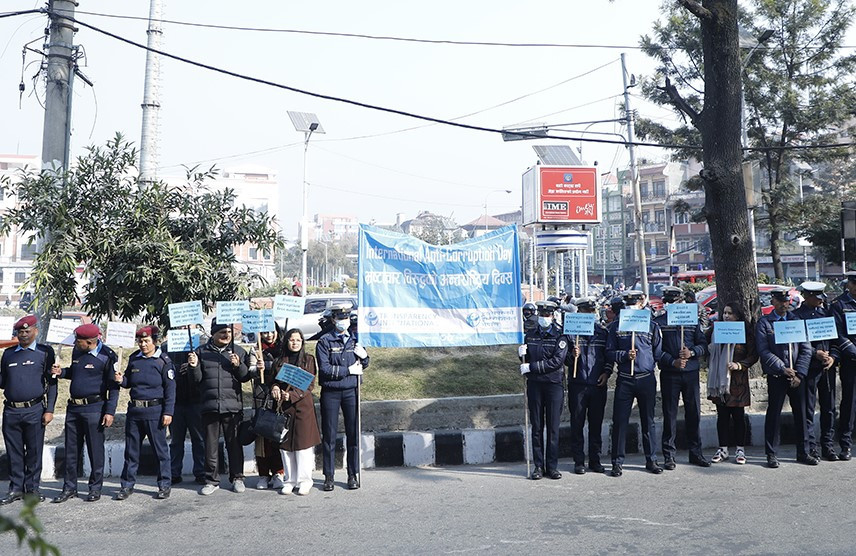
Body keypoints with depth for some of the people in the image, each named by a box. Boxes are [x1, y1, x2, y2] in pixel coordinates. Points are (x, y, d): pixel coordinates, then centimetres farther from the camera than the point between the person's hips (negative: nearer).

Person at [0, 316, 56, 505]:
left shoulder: (45, 352, 3)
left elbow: (52, 383, 0)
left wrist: (49, 410, -6)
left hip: (34, 410, -3)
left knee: (34, 451, 3)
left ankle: (32, 488, 13)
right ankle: (16, 488, 18)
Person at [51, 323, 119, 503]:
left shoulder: (106, 356, -12)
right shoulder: (76, 351, 7)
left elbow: (113, 386, -10)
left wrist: (110, 412, -14)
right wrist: (61, 372, 2)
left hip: (94, 408, -6)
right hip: (73, 407, 6)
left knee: (95, 450, 2)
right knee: (71, 450, 11)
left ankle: (95, 488, 13)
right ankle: (69, 488, 22)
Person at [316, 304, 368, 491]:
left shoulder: (355, 339, 10)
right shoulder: (324, 341, -3)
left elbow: (363, 365, 19)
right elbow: (325, 369, -12)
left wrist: (364, 356, -3)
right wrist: (348, 370, -11)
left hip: (351, 391, 3)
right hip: (330, 392, -3)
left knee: (353, 433, 5)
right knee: (329, 435, 4)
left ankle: (353, 475, 16)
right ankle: (328, 476, 14)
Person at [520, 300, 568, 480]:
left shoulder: (560, 336, -2)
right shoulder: (530, 335, 11)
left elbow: (557, 361, -13)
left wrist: (531, 367, -15)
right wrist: (522, 355, -4)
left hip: (554, 384, -3)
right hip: (534, 384, 3)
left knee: (553, 427, 2)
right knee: (536, 427, 5)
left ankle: (552, 466, 11)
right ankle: (538, 466, 12)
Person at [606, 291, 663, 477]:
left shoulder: (652, 326, 6)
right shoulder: (615, 327, 4)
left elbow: (658, 353, 10)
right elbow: (609, 353, 2)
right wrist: (625, 355, -13)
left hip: (647, 379, 1)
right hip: (624, 380, -1)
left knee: (648, 421, 10)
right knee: (620, 421, 0)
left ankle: (651, 460, 23)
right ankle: (618, 462, 10)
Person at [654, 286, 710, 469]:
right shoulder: (658, 322, 0)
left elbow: (703, 344, 8)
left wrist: (692, 352, -11)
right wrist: (673, 361, -16)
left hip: (691, 373, 3)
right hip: (669, 374, -3)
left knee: (694, 413, 8)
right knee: (669, 414, 2)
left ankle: (695, 452, 20)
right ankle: (669, 455, 9)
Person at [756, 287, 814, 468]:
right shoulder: (764, 323, 1)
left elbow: (806, 349, 5)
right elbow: (764, 352, -7)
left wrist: (799, 374, -5)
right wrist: (783, 369, -13)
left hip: (797, 376, 3)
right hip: (776, 377, -3)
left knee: (801, 413, 8)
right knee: (774, 414, 1)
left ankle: (803, 452, 21)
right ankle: (771, 454, 10)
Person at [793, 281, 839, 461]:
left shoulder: (827, 312, 12)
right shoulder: (797, 315, -4)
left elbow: (836, 337, 12)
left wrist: (833, 357, -2)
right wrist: (816, 353, -14)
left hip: (828, 366, 5)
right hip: (809, 367, -5)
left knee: (829, 407, 9)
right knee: (808, 408, 1)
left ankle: (828, 446, 19)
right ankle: (811, 447, 9)